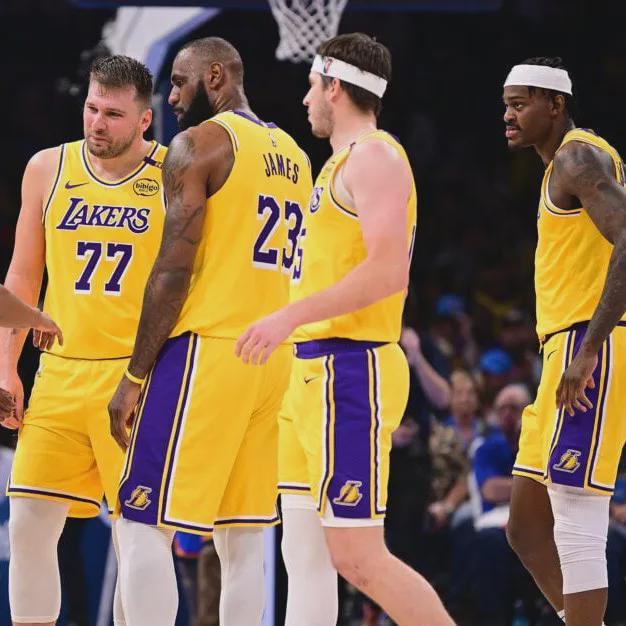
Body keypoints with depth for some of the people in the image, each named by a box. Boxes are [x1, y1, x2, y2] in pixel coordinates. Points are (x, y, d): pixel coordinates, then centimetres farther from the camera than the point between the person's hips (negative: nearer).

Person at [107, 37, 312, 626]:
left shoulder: (197, 145, -6)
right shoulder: (294, 156, 18)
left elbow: (174, 270, -12)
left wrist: (135, 375, -10)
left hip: (207, 351, -8)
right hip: (274, 357, 8)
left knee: (143, 527, -6)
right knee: (242, 538, 8)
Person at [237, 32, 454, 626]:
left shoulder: (374, 155, -10)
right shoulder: (345, 161, 20)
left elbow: (388, 270, -22)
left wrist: (290, 316, -23)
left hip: (349, 374, -10)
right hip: (315, 371, 10)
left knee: (358, 555, -11)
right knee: (304, 552, 7)